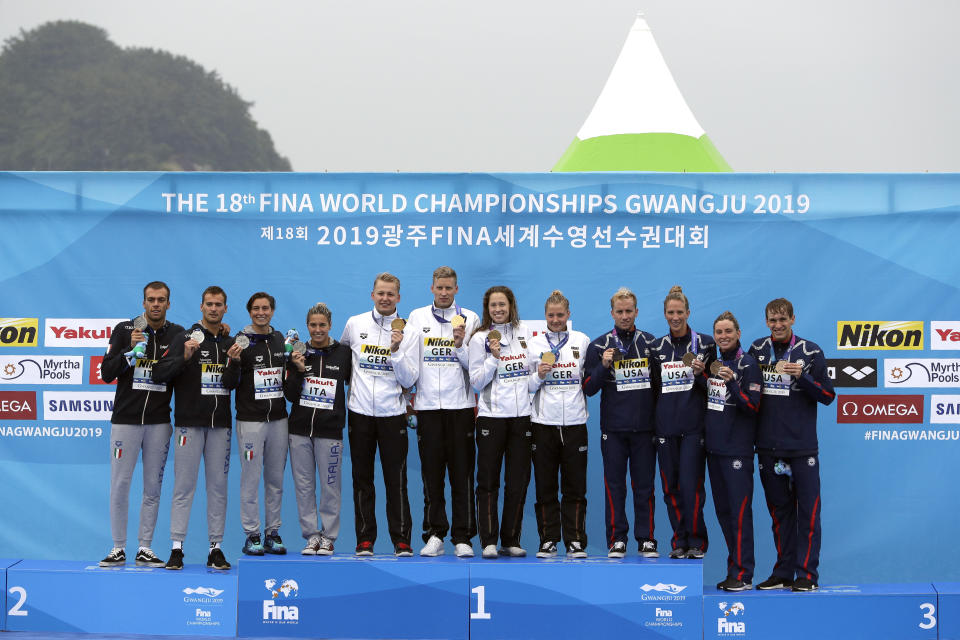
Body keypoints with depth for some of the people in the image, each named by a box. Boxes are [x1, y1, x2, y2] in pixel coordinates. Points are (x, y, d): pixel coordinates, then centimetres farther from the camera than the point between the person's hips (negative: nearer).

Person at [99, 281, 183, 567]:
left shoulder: (177, 334, 5)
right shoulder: (124, 330, 0)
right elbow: (106, 374, -5)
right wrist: (131, 349, -16)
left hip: (159, 422, 2)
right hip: (125, 420, -2)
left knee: (153, 487, 5)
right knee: (120, 485, -1)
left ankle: (145, 549, 13)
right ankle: (118, 549, 8)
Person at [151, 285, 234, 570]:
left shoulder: (231, 343, 12)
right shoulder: (185, 339, 0)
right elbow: (159, 373, -7)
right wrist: (184, 357, -20)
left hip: (220, 424, 4)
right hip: (190, 421, -4)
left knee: (218, 486, 5)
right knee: (184, 485, -2)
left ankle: (216, 548, 10)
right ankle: (176, 547, 2)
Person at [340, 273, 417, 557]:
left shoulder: (407, 330, 0)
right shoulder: (355, 324, 5)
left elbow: (408, 380, -5)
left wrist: (396, 351, -17)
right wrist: (349, 383, 14)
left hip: (392, 414, -2)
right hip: (359, 413, 2)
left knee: (396, 480, -1)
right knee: (362, 479, 6)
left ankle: (401, 540, 6)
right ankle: (365, 539, 14)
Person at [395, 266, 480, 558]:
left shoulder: (470, 318, 7)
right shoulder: (417, 317, 10)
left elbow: (475, 366, 2)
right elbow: (410, 366, 4)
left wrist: (461, 345, -14)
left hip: (460, 405, -1)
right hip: (428, 405, 1)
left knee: (462, 474, -1)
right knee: (432, 473, 4)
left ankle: (463, 538, 4)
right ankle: (434, 536, 11)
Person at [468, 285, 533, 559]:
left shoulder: (526, 333, 8)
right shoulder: (480, 338, 1)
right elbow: (476, 382, -3)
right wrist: (493, 358, -14)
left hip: (522, 415, 3)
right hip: (492, 415, -2)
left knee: (518, 480, 5)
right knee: (488, 480, -1)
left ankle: (511, 541, 13)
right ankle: (488, 541, 4)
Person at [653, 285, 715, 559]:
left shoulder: (704, 343, 3)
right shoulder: (658, 347, 12)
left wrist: (701, 373, -13)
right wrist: (653, 420, 9)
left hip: (694, 424, -3)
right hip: (666, 425, 3)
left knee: (691, 485, -9)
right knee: (670, 486, 4)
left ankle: (696, 541, 2)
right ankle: (679, 540, 14)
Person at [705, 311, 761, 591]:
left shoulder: (747, 364, -7)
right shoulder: (713, 364, 14)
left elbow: (753, 406, -13)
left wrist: (731, 382, -24)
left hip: (737, 449, -8)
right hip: (714, 447, 8)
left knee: (739, 511, -7)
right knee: (723, 511, 10)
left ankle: (743, 575, -4)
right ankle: (734, 569, 18)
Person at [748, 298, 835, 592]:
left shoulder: (811, 352, -1)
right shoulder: (757, 350, 9)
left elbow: (828, 396, -2)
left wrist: (802, 377, -16)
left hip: (803, 447, -3)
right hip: (768, 446, 3)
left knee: (807, 510, -4)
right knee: (779, 510, 10)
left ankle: (807, 574, 2)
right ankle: (783, 573, 16)